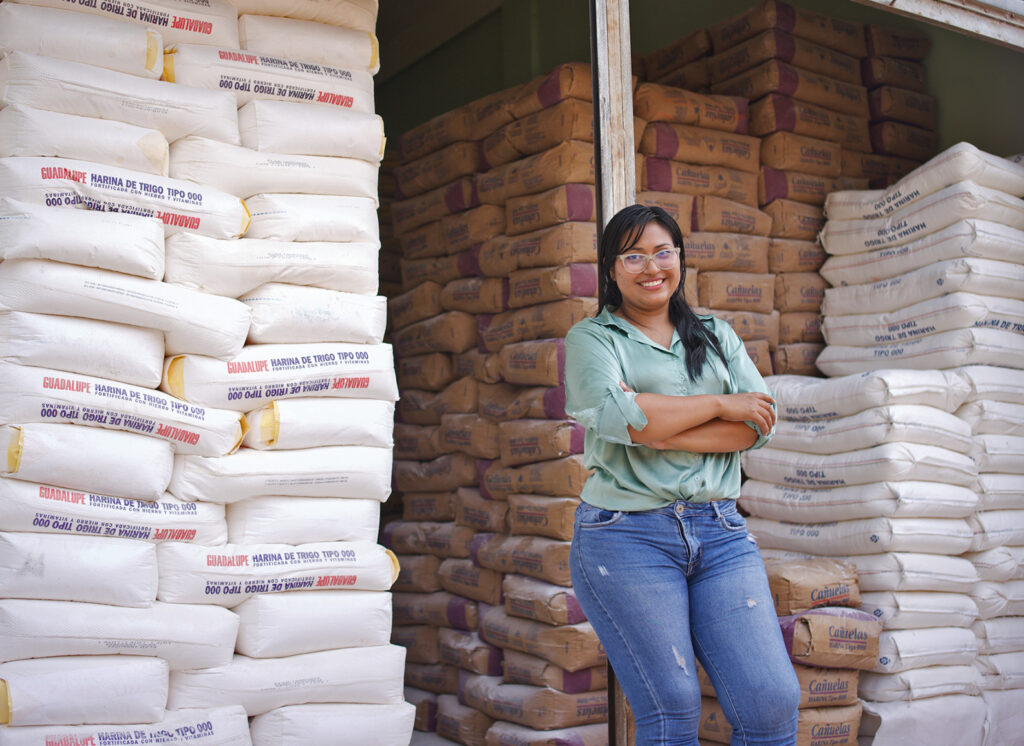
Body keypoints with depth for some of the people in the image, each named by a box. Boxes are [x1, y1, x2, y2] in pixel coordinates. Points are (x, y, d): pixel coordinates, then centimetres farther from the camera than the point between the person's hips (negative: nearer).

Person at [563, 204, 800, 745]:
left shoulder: (716, 335, 18)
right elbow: (616, 415, -14)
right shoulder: (592, 337, 6)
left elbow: (758, 424, 3)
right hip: (627, 534, -3)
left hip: (720, 532, 4)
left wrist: (657, 428, -10)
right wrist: (719, 404, -4)